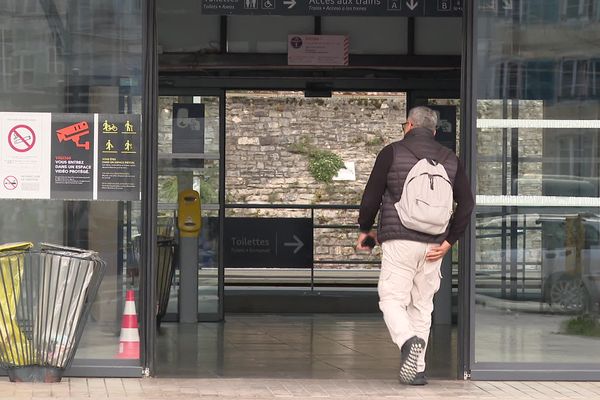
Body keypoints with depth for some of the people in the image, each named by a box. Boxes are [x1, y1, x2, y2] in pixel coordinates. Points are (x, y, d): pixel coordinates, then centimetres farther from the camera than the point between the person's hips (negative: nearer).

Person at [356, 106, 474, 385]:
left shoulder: (392, 153, 0)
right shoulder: (450, 160, 12)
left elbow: (371, 195, -1)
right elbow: (466, 202, 7)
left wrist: (365, 229, 14)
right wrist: (449, 241, 7)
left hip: (400, 240, -4)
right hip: (434, 244, 4)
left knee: (392, 299, 0)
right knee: (422, 305, 11)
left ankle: (408, 341, -29)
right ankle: (417, 369, 7)